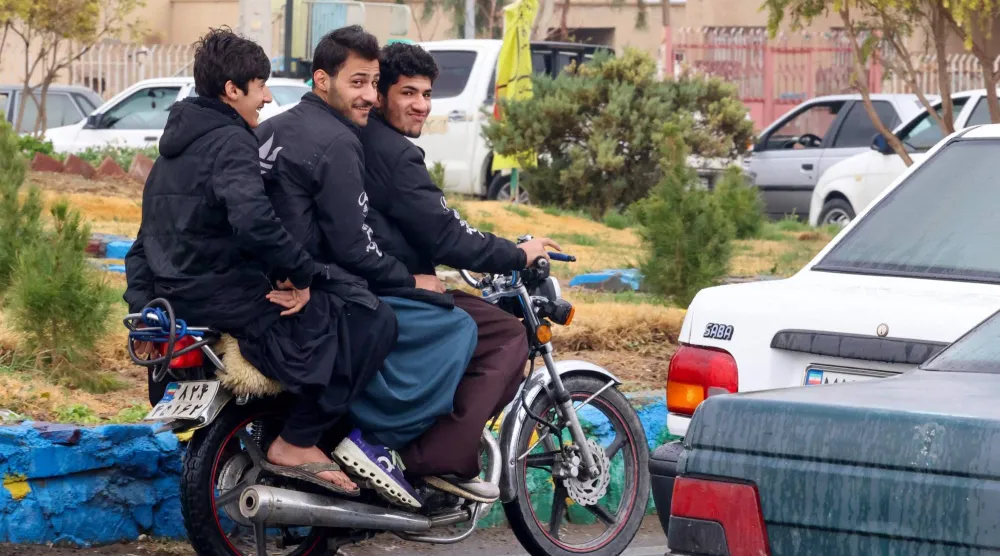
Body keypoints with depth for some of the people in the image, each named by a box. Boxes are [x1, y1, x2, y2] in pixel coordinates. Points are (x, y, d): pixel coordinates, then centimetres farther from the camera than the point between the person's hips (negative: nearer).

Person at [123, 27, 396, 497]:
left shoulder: (177, 141, 17)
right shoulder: (230, 141, -14)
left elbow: (148, 238, 23)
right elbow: (253, 219, -33)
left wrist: (141, 300, 26)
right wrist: (301, 275, -23)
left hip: (176, 297, 11)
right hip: (227, 298, -11)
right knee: (374, 323, -12)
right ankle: (296, 443, -11)